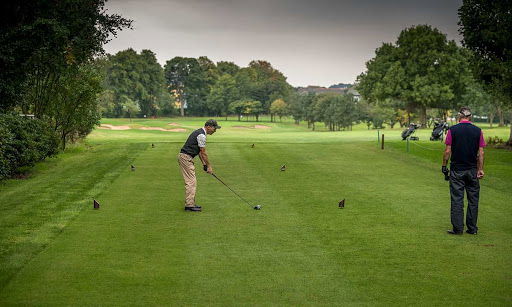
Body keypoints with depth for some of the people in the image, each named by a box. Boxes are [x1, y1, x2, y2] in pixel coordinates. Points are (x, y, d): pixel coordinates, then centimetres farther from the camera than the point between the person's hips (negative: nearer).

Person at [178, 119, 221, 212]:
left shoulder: (200, 133, 17)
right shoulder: (201, 135, -16)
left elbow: (200, 151, 21)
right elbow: (203, 153, -12)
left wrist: (204, 164, 18)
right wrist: (209, 166, -4)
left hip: (185, 157, 11)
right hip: (186, 157, -11)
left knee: (191, 181, 12)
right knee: (191, 181, -10)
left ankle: (191, 203, 16)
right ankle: (189, 205, -10)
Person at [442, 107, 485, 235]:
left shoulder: (452, 130, -5)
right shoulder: (477, 131, 0)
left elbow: (447, 151, -7)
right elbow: (481, 153, -2)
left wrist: (444, 166, 4)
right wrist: (480, 170, 3)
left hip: (456, 169, -2)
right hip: (472, 170, 2)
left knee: (457, 200, 1)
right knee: (473, 200, 9)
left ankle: (457, 228, 1)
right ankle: (472, 228, 12)